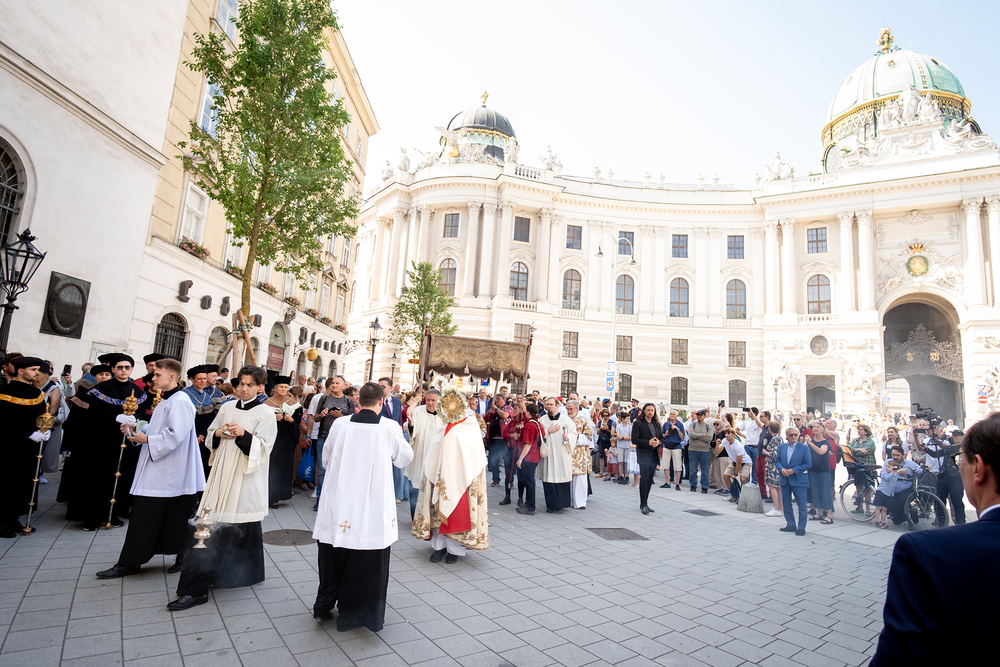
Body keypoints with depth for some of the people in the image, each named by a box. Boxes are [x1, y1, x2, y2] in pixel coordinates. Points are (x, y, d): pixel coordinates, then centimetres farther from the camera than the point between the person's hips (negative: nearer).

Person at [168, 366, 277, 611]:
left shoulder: (265, 413, -4)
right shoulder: (227, 407, 10)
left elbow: (263, 447, -11)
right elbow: (210, 434, 19)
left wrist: (243, 434, -27)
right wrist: (217, 433, -3)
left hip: (246, 478, -4)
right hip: (222, 475, 5)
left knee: (244, 528, 0)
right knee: (211, 527, 5)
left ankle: (245, 573, 16)